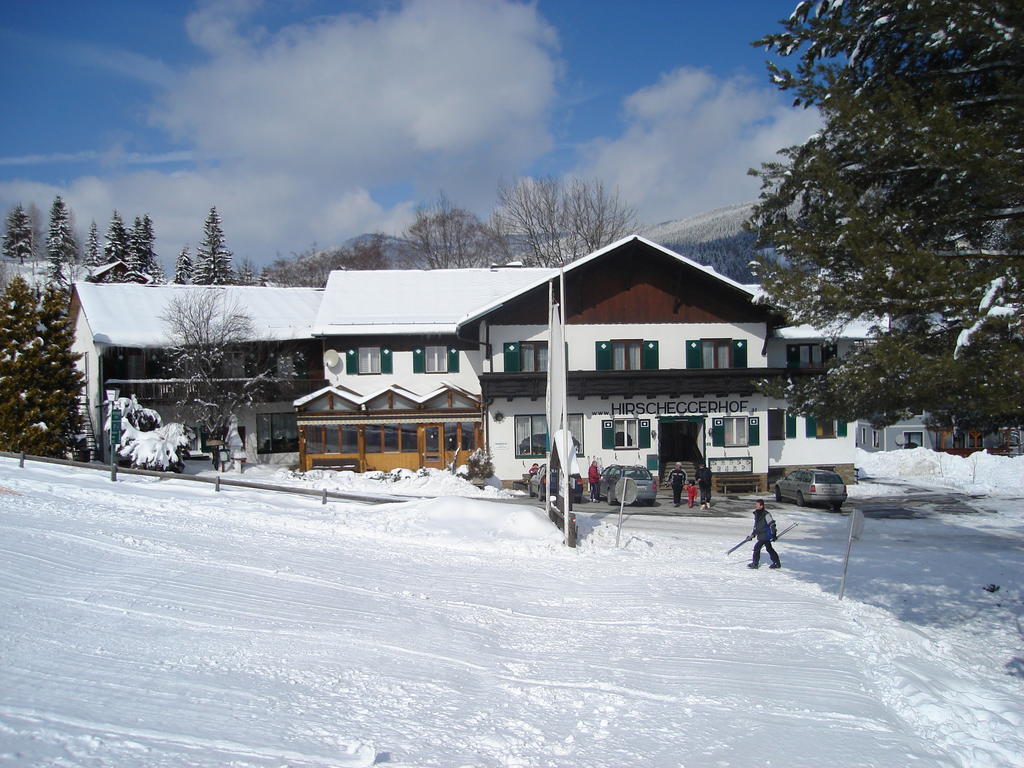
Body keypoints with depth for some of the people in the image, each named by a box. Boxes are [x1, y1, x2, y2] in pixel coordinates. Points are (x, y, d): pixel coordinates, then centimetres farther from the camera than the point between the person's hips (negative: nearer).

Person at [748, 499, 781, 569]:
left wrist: (773, 534, -15)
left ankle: (755, 563, 1)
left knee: (757, 547, -9)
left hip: (765, 535, -9)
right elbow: (756, 526, 20)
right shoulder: (757, 514, 9)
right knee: (769, 548, 14)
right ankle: (777, 563, 23)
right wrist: (752, 534, 18)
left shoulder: (766, 514, -17)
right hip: (761, 535, 9)